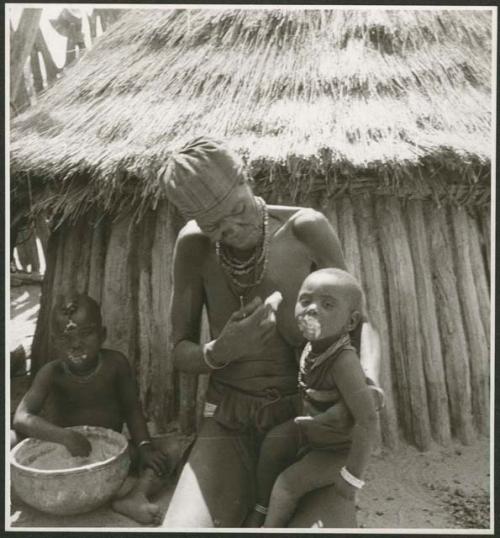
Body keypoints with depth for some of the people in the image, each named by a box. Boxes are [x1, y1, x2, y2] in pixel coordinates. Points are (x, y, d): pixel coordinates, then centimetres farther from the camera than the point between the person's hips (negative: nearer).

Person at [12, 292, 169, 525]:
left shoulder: (115, 363, -13)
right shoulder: (52, 373, -16)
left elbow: (131, 408, -5)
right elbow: (21, 417, -27)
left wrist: (144, 445, -20)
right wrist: (64, 436, -42)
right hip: (62, 452, 0)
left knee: (159, 459, -23)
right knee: (12, 439, -21)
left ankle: (135, 497, -45)